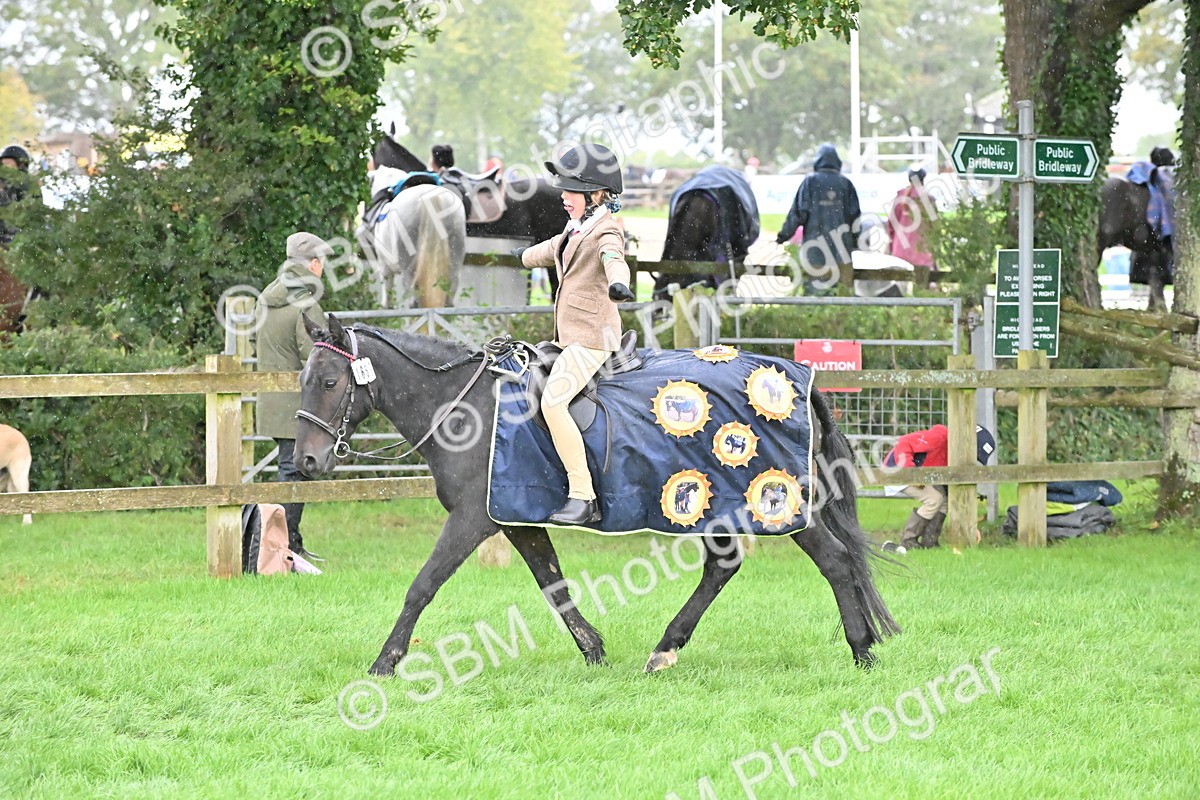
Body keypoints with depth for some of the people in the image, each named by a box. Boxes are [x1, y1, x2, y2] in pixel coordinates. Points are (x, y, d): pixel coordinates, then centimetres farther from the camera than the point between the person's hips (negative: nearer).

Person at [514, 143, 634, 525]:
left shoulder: (605, 232, -12)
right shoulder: (576, 228, 16)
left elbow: (613, 257, -36)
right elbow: (555, 249, 39)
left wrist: (618, 283, -59)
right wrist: (526, 256, 60)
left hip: (591, 337, -11)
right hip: (567, 336, 11)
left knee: (553, 401, -26)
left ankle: (582, 496, -27)